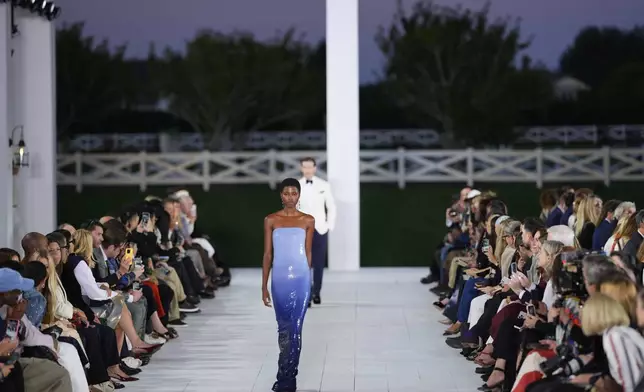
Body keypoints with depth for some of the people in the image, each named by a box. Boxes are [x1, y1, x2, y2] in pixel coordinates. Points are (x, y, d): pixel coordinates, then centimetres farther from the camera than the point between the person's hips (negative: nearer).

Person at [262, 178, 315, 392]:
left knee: (295, 328, -5)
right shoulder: (271, 220, 2)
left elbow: (308, 253, 9)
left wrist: (307, 280, 11)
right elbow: (268, 254, 3)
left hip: (300, 278, -1)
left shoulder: (308, 221, 3)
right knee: (283, 327, 10)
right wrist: (264, 285, 1)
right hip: (279, 279, 1)